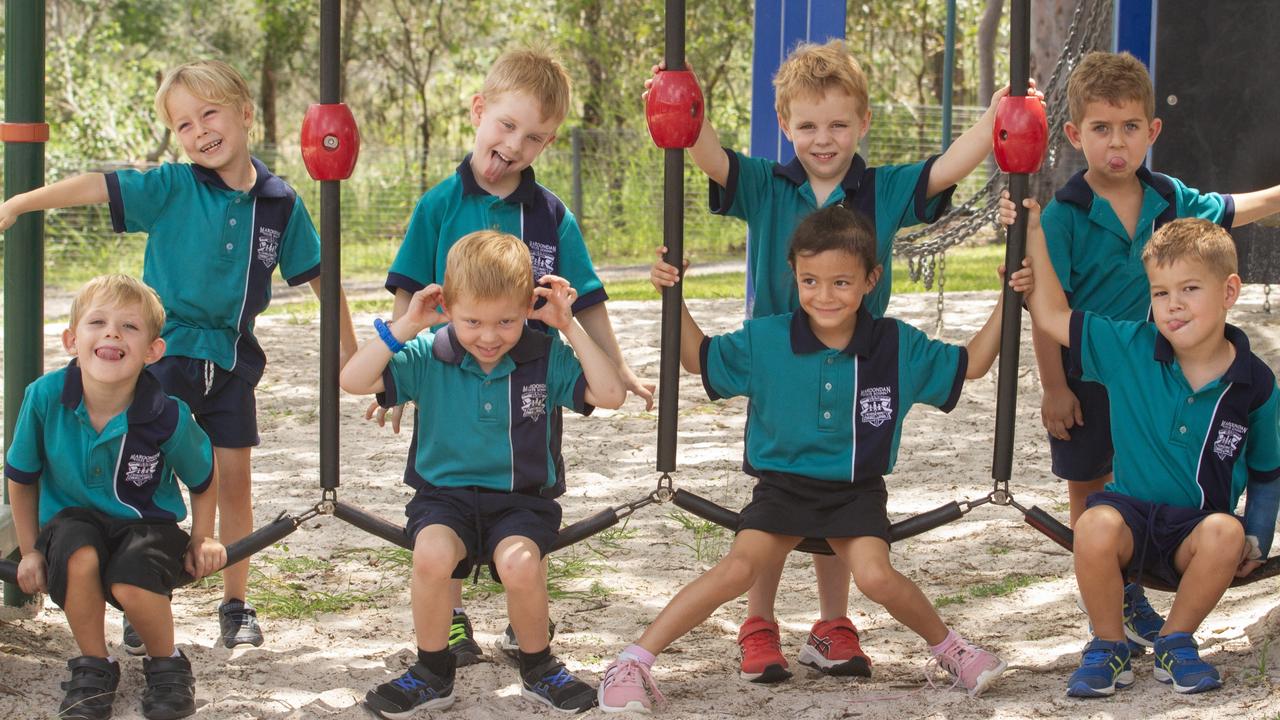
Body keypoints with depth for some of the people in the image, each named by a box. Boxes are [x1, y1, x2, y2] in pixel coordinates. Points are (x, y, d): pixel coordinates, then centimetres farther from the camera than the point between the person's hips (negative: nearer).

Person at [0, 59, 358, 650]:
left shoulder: (280, 203, -1)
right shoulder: (171, 188, -9)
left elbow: (316, 273, 8)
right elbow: (98, 186, -18)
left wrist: (349, 346, 13)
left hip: (231, 358, 2)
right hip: (166, 351, -2)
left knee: (234, 477, 6)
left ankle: (236, 605, 17)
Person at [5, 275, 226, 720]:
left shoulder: (167, 416, -21)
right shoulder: (45, 398, -20)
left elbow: (203, 479, 2)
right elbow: (21, 478, -1)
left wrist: (202, 541, -2)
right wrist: (30, 550, 2)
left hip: (147, 523, -1)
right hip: (74, 520, 1)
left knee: (130, 582, -33)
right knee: (79, 557, -35)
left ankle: (167, 664, 0)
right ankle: (93, 667, -9)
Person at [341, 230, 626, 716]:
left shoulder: (547, 359, -1)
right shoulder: (427, 357, -3)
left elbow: (610, 395, -9)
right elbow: (353, 381, -10)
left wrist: (570, 327, -13)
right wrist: (404, 327, -17)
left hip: (522, 498, 0)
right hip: (445, 496, 0)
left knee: (520, 563, -33)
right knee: (432, 553, -34)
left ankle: (539, 669, -2)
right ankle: (432, 675, -8)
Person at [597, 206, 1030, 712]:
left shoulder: (899, 347, -6)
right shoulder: (765, 341, -8)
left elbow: (969, 365, 8)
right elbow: (698, 358, 5)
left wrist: (1007, 301, -3)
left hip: (857, 491, 0)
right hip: (783, 486, 0)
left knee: (875, 576, -25)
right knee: (738, 568, -21)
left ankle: (947, 647, 3)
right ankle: (633, 663, -15)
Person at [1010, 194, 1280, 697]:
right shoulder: (1131, 350, -3)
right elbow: (1051, 317, 1)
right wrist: (1034, 236, -4)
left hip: (1196, 528, 0)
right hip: (1131, 509, 0)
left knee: (1225, 534, -35)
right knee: (1096, 527, -34)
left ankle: (1175, 642, -9)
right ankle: (1109, 649, -9)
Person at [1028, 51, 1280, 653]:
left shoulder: (1168, 200, -3)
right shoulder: (1065, 215, -18)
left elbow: (1231, 211, 15)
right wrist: (1054, 387, -18)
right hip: (1083, 373, -4)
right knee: (1089, 491, 9)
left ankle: (1132, 598, 27)